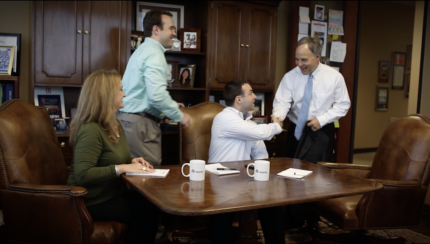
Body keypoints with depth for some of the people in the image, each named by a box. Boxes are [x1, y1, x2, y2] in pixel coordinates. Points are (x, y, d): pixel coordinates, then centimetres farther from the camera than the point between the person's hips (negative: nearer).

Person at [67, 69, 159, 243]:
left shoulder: (114, 125, 9)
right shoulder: (91, 130, -22)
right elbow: (82, 175, -29)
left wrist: (132, 161, 0)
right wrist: (123, 168, -27)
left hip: (110, 194, 9)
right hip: (91, 202, -8)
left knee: (151, 201, -14)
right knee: (147, 208, -19)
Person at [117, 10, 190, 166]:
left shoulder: (144, 50, 19)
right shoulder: (154, 53, -13)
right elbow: (157, 95, -25)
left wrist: (170, 107, 23)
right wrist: (179, 116, -11)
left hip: (129, 119, 10)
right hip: (140, 124, -10)